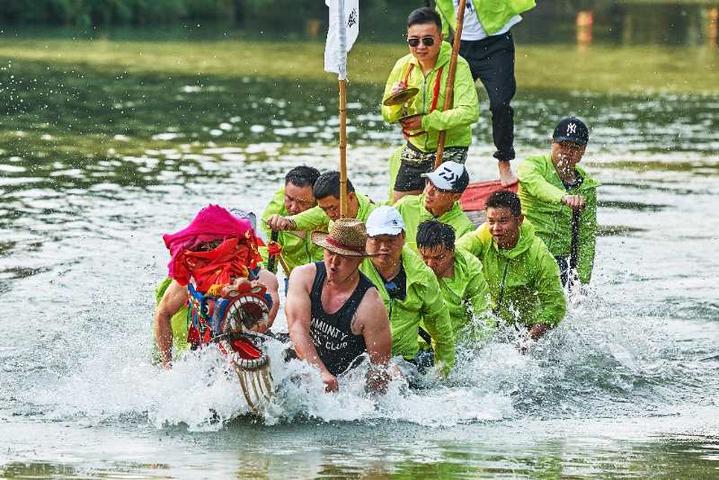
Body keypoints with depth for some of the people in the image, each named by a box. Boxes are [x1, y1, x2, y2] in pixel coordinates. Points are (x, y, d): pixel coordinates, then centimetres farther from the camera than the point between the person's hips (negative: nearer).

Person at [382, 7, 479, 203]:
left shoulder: (457, 67, -19)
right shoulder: (403, 66, -3)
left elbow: (469, 113, -30)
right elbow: (389, 117, 4)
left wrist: (426, 121, -31)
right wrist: (395, 102, -19)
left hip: (450, 148, -6)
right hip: (416, 147, 6)